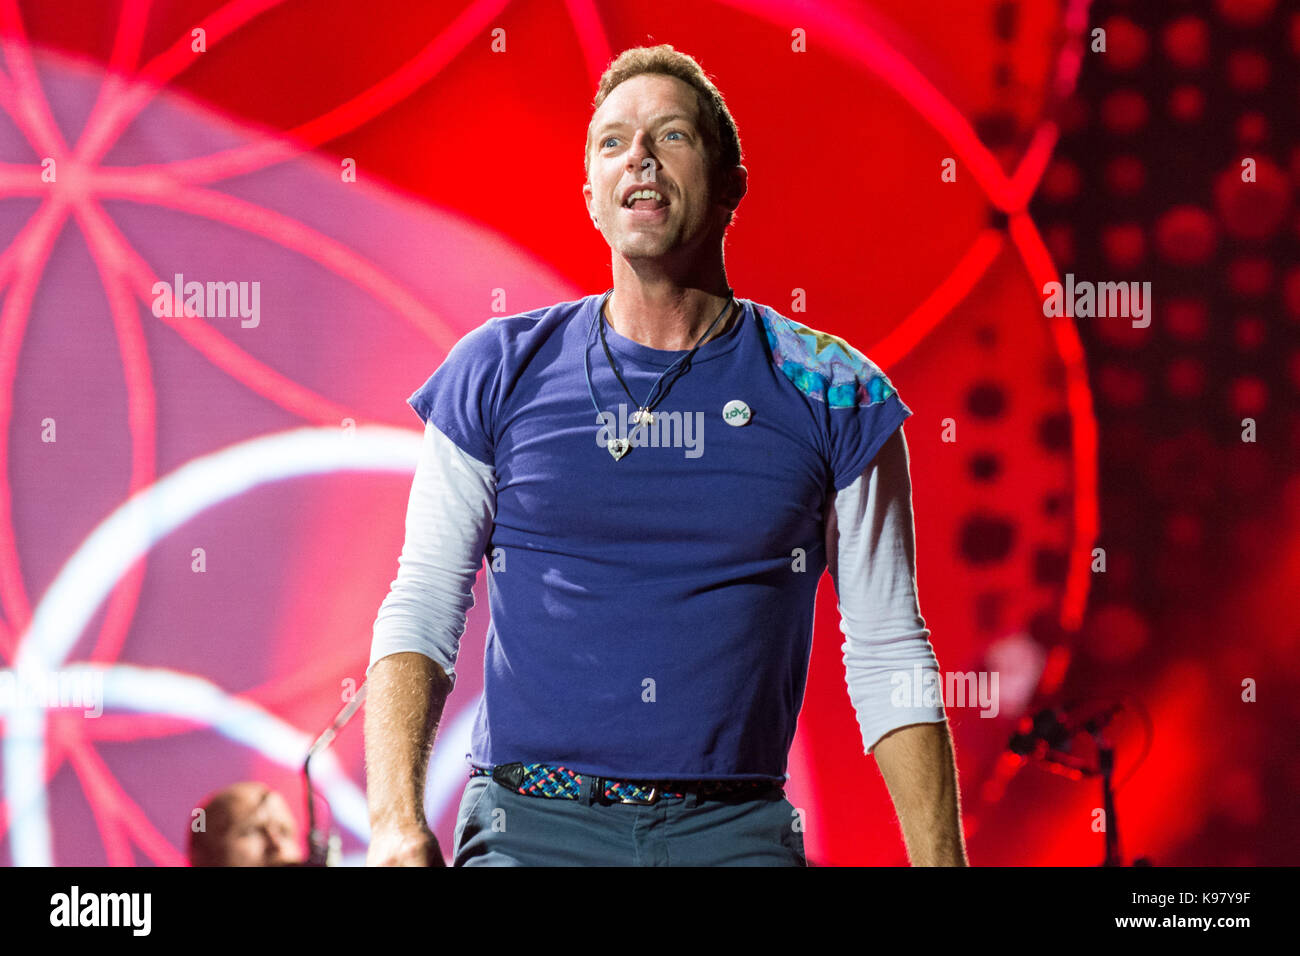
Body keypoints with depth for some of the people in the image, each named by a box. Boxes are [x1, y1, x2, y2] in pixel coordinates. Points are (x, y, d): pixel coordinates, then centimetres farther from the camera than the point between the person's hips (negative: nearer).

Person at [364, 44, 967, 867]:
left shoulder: (830, 393, 5)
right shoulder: (499, 373, 6)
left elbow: (888, 658, 6)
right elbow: (421, 613, 4)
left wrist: (941, 860, -1)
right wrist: (397, 824, -11)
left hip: (737, 829, 0)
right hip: (531, 827, 0)